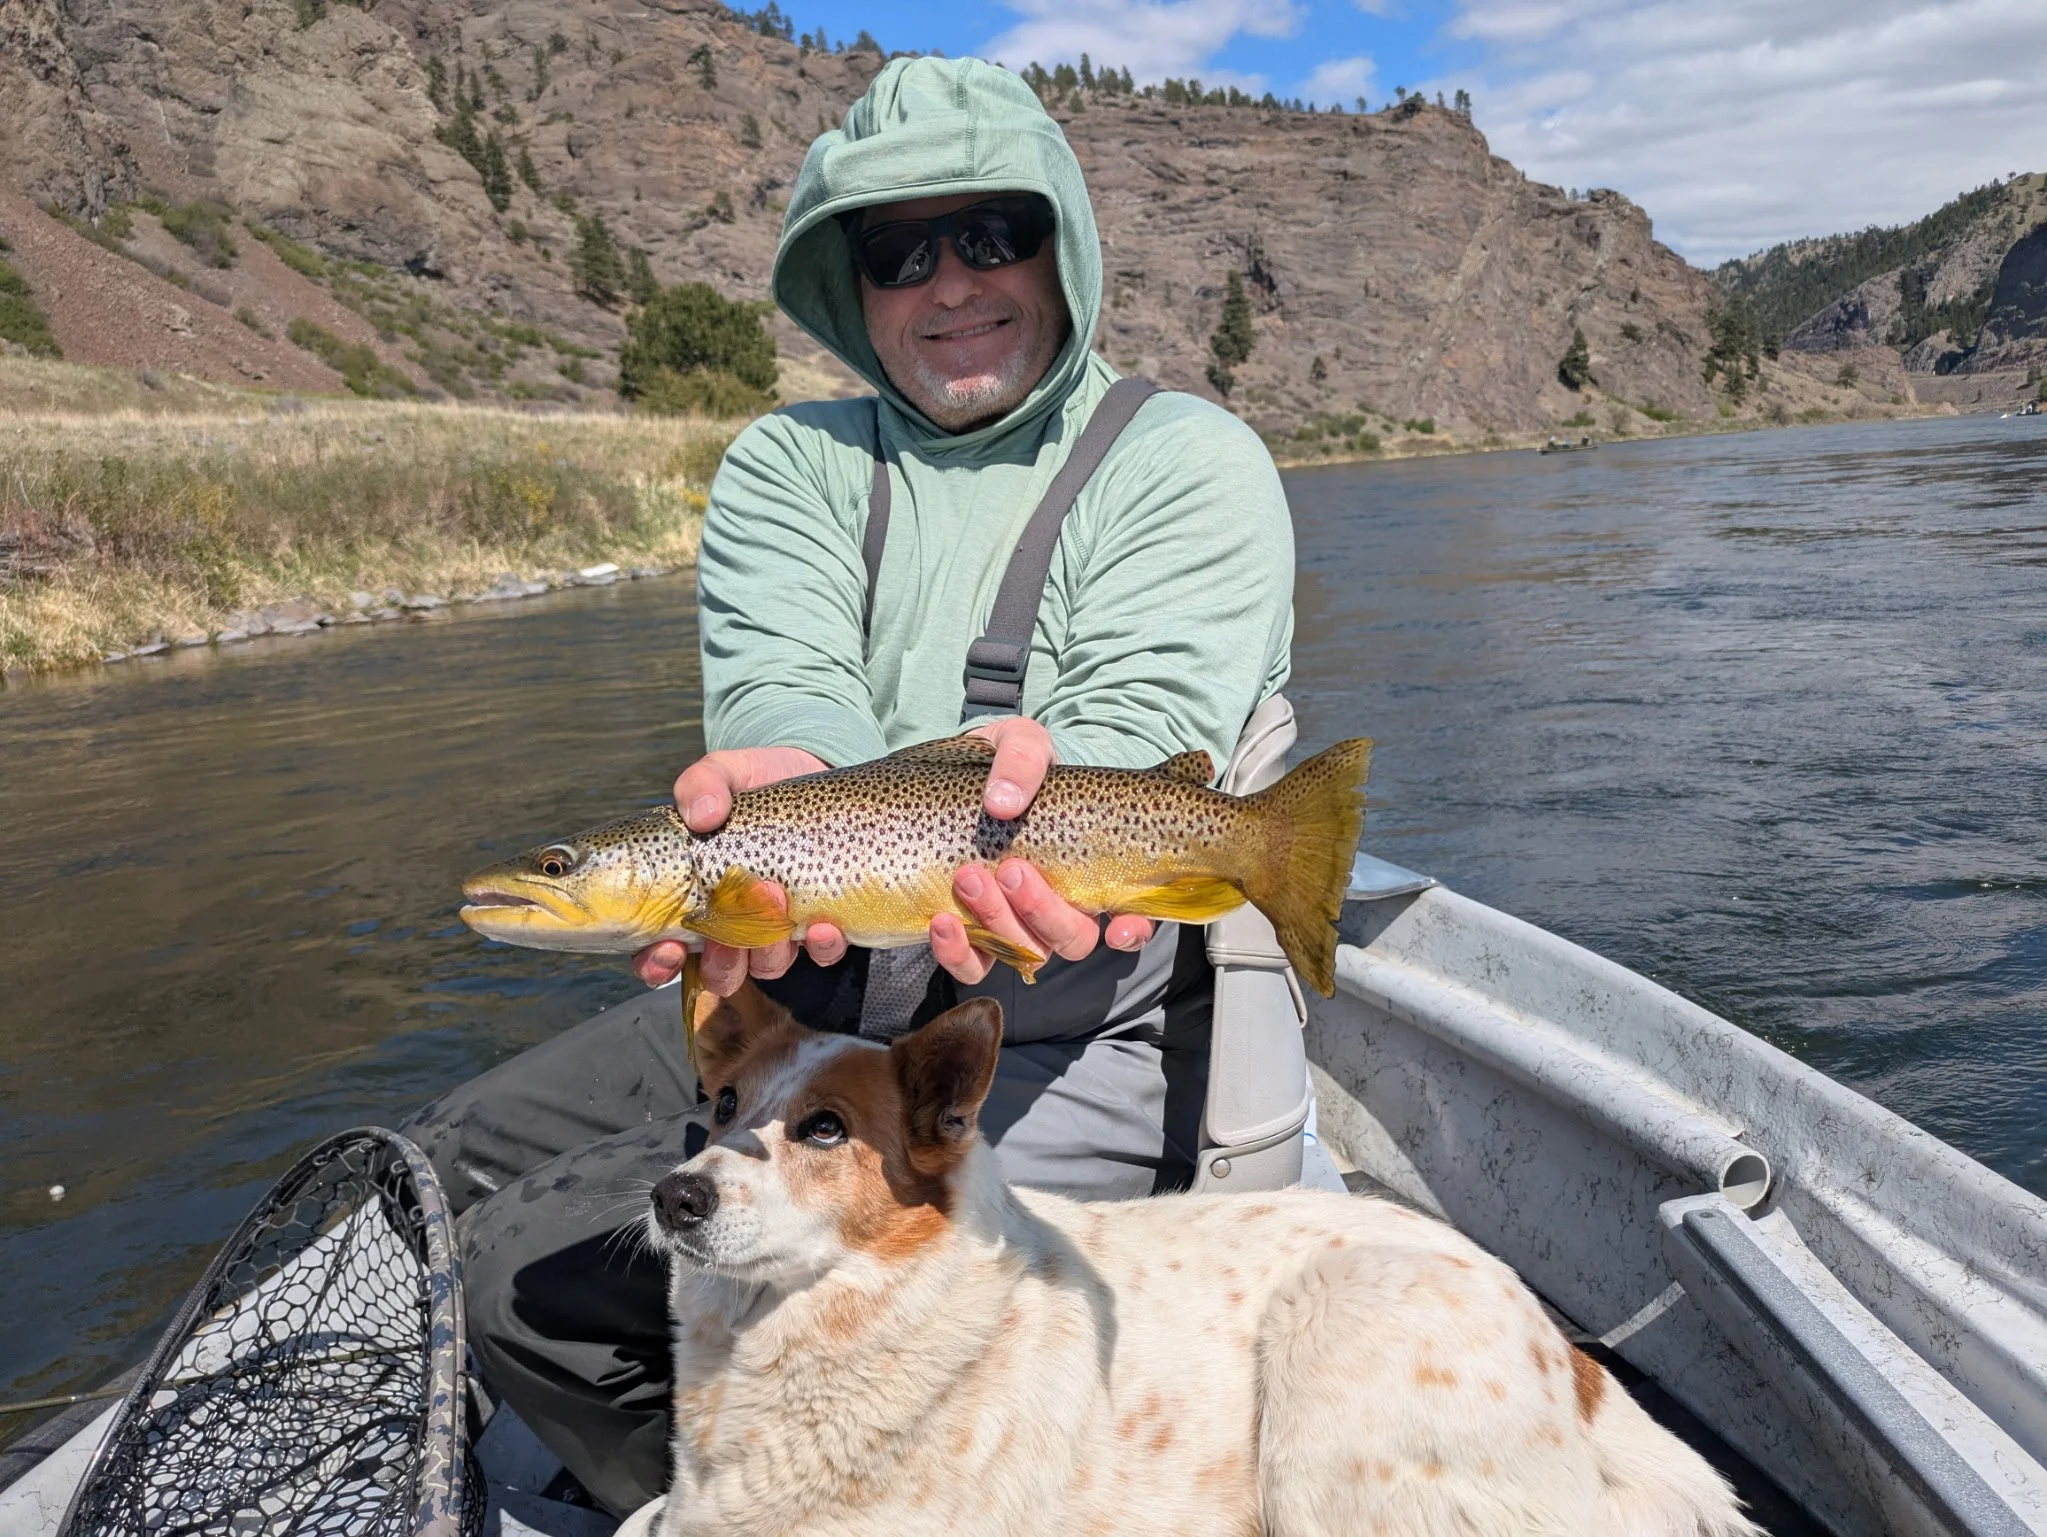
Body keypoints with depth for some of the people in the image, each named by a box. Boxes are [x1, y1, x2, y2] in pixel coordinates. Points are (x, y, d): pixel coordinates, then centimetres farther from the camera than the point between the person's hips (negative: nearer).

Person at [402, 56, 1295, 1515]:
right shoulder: (788, 465, 9)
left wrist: (1049, 791, -42)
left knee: (534, 1273, -17)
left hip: (1072, 1041, -6)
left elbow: (1143, 735, -17)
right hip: (799, 992, 7)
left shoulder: (1189, 461, -4)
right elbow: (781, 685, -10)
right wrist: (792, 788, -34)